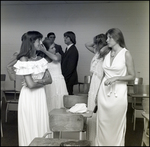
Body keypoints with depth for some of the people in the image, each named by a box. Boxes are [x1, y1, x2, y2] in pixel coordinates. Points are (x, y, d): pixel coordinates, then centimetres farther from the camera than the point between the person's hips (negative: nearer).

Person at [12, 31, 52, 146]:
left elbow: (49, 79, 5)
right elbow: (30, 84, -19)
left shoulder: (40, 59, 7)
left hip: (41, 95, 6)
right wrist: (43, 82, -3)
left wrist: (38, 81, -12)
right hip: (29, 96, -6)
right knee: (31, 126, 5)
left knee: (42, 124, 12)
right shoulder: (24, 60, -13)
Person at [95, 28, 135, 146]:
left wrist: (116, 78, -18)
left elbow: (132, 76, -5)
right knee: (103, 124, 9)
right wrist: (98, 93, 16)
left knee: (116, 125, 4)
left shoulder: (126, 54, -6)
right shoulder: (107, 54, 9)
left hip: (118, 93, -5)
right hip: (104, 92, 5)